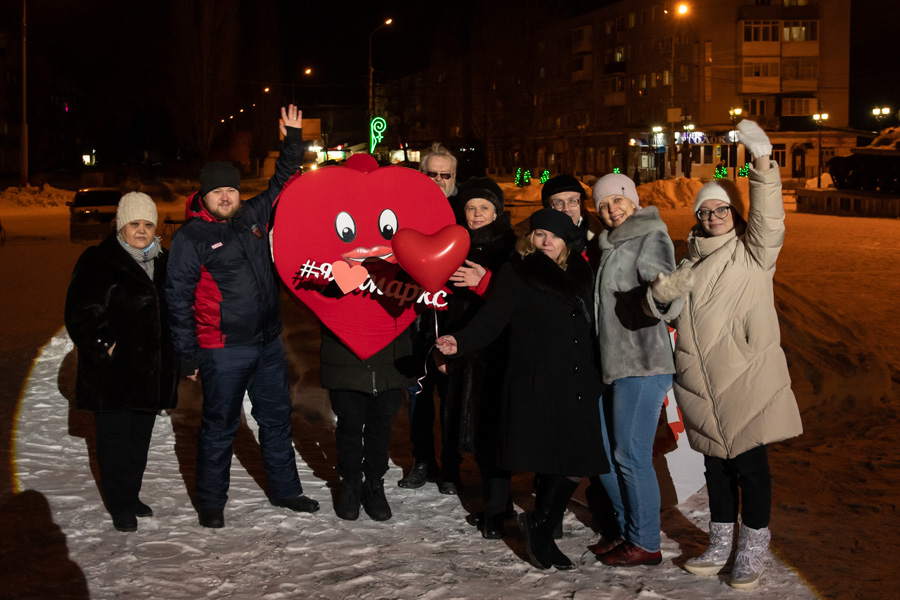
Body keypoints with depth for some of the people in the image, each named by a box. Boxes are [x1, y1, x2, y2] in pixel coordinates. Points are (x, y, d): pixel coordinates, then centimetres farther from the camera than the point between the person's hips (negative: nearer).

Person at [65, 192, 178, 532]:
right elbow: (80, 314, -11)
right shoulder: (98, 261, -8)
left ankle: (132, 497, 28)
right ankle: (120, 507, 12)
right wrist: (104, 347, -18)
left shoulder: (162, 262, 11)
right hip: (113, 373, -6)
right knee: (115, 437, 1)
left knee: (140, 437, 14)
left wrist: (174, 354, 13)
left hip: (150, 372, 6)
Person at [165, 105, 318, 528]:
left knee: (277, 419, 16)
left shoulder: (252, 217, 6)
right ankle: (210, 502, 19)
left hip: (269, 342, 6)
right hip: (223, 350, -6)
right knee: (219, 427, 4)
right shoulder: (191, 236, -9)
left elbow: (281, 186, 23)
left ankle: (285, 490, 30)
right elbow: (178, 298, -9)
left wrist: (293, 140, 19)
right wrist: (188, 357, -10)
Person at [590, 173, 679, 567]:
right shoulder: (610, 245, 18)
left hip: (642, 365, -9)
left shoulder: (651, 239, -8)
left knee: (630, 455, -7)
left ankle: (646, 544, 5)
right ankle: (627, 529, 28)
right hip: (611, 364, 9)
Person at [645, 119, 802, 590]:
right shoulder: (691, 263, 14)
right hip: (702, 384, 5)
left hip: (748, 379, -5)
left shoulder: (753, 253, 0)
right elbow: (661, 307, 8)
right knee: (716, 464, 15)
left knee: (750, 464, 0)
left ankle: (751, 554, 13)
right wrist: (663, 294, -17)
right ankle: (720, 547, 29)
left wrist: (762, 162, -32)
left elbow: (768, 218, -19)